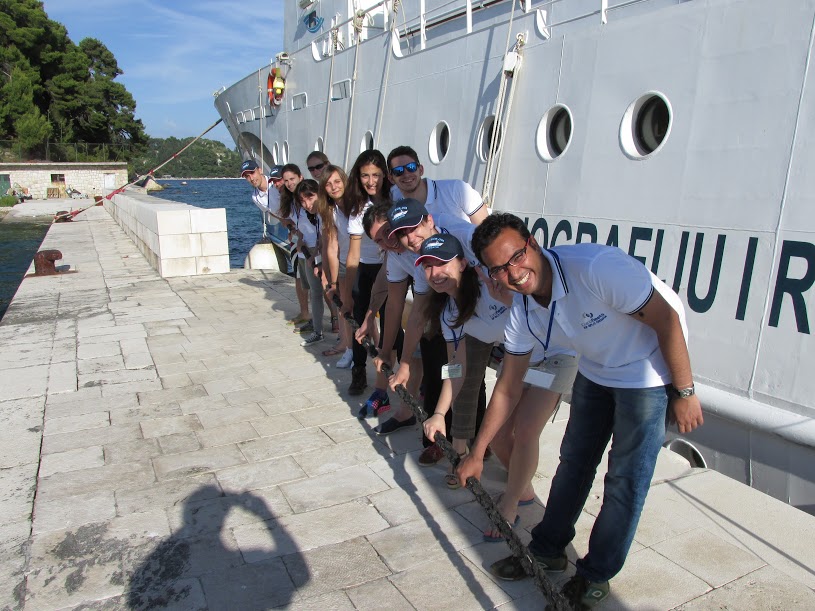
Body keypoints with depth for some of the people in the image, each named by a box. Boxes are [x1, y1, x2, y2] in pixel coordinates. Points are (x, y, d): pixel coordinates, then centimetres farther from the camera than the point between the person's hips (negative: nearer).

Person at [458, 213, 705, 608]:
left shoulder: (596, 266, -35)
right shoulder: (521, 311, -14)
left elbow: (667, 319, -24)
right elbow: (508, 386, -4)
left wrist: (684, 392, -17)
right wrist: (476, 453, -1)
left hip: (649, 370, -5)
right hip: (595, 371, 6)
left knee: (625, 479, 2)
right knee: (574, 461, 14)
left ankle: (597, 574, 22)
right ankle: (547, 550, 33)